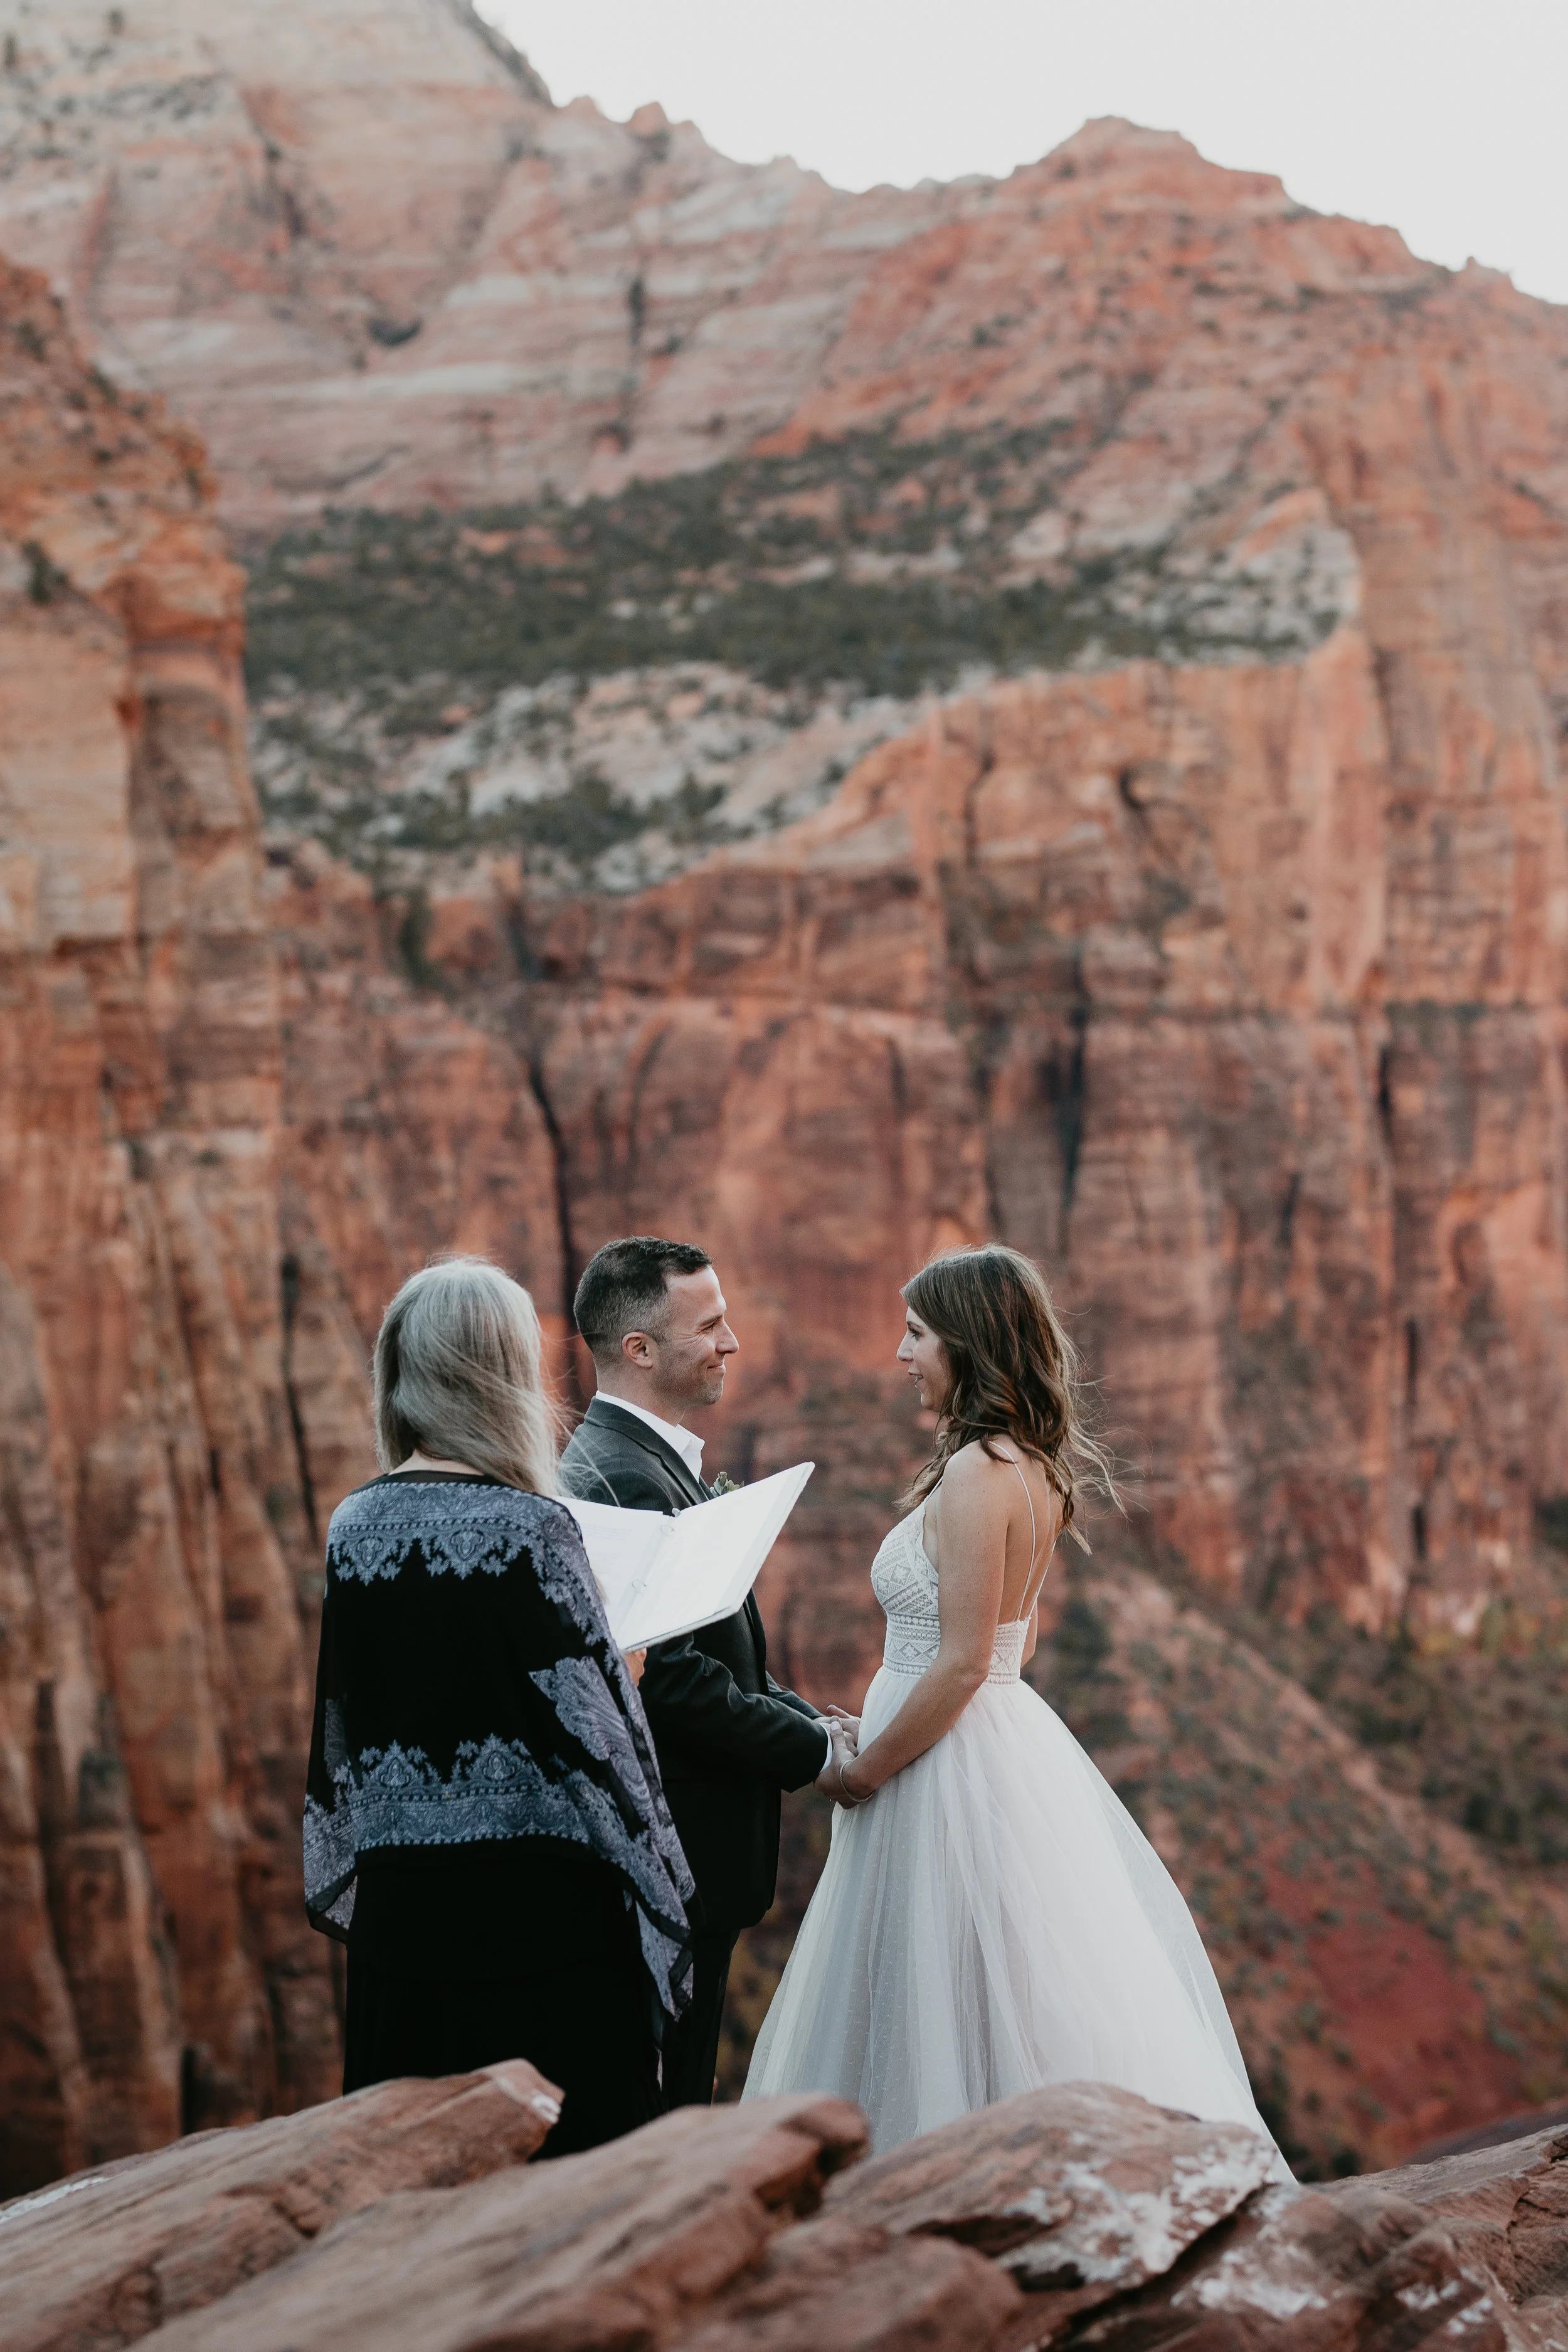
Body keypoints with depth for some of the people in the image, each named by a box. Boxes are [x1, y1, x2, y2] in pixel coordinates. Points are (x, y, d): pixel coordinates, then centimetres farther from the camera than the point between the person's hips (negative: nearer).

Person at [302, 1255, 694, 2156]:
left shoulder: (355, 1525, 3)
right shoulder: (527, 1528, -14)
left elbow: (342, 1724, 12)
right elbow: (589, 1721, -12)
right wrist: (626, 1667, 8)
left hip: (396, 1902, 6)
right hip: (532, 1902, -6)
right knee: (562, 2155, 2)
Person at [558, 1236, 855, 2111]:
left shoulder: (650, 1459, 14)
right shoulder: (627, 1478, -20)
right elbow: (676, 1679, -24)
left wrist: (807, 1716, 9)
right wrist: (814, 1752, -12)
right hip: (677, 1845, -11)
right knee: (664, 2102, -3)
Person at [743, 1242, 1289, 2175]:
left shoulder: (977, 1474, -20)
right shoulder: (1036, 1467, 9)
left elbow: (962, 1663, -21)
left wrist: (864, 1771, -11)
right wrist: (878, 1734, 18)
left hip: (951, 1772, -10)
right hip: (1011, 1742, 10)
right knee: (1039, 2013, 14)